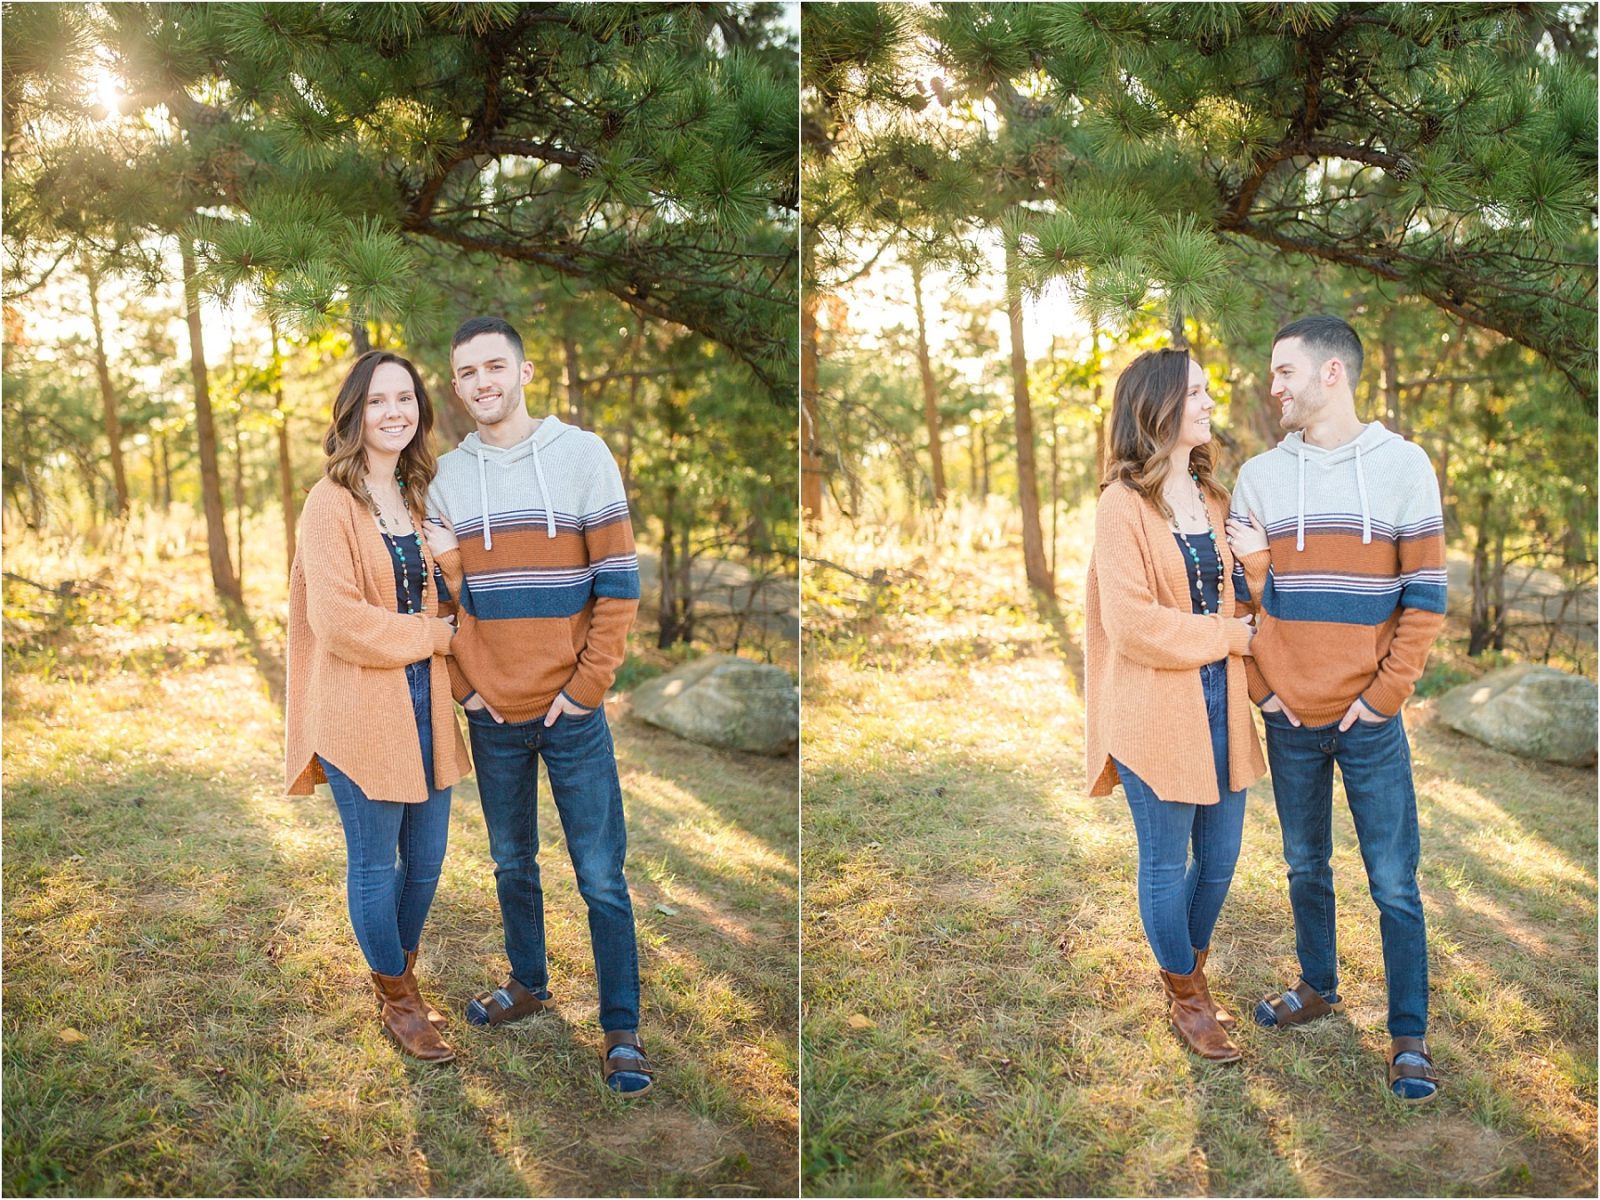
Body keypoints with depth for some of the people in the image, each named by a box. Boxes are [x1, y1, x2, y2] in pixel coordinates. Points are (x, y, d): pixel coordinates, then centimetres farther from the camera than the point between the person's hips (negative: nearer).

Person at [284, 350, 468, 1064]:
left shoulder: (418, 495, 12)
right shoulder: (331, 502, -11)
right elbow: (338, 621, -19)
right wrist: (434, 635, -11)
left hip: (425, 704, 7)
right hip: (362, 711, -7)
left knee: (426, 859, 15)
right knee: (374, 865, 8)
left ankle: (400, 975, 38)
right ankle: (396, 1000, 27)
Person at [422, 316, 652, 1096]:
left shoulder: (582, 455, -4)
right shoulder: (445, 475, 6)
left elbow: (618, 583, -6)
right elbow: (441, 594, 11)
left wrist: (586, 686, -11)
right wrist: (466, 682, 1)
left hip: (571, 709, -3)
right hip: (491, 711, 4)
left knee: (601, 877, 0)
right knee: (511, 862, 18)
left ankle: (621, 1029, 11)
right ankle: (528, 984, 37)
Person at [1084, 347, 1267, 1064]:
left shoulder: (1211, 496, 13)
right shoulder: (1124, 503, -11)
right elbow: (1130, 623, -18)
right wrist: (1227, 636, -11)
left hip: (1220, 703, 7)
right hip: (1157, 711, -7)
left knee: (1219, 858, 15)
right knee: (1166, 864, 8)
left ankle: (1190, 973, 38)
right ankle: (1187, 1000, 27)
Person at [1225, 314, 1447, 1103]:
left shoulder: (1402, 466, -4)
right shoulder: (1259, 476, 3)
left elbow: (1425, 595, -4)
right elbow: (1237, 593, 7)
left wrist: (1384, 693, -10)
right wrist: (1262, 685, -1)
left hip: (1369, 720, -3)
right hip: (1289, 719, 3)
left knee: (1394, 883, 3)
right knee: (1305, 867, 16)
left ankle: (1408, 1036, 16)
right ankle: (1318, 986, 36)